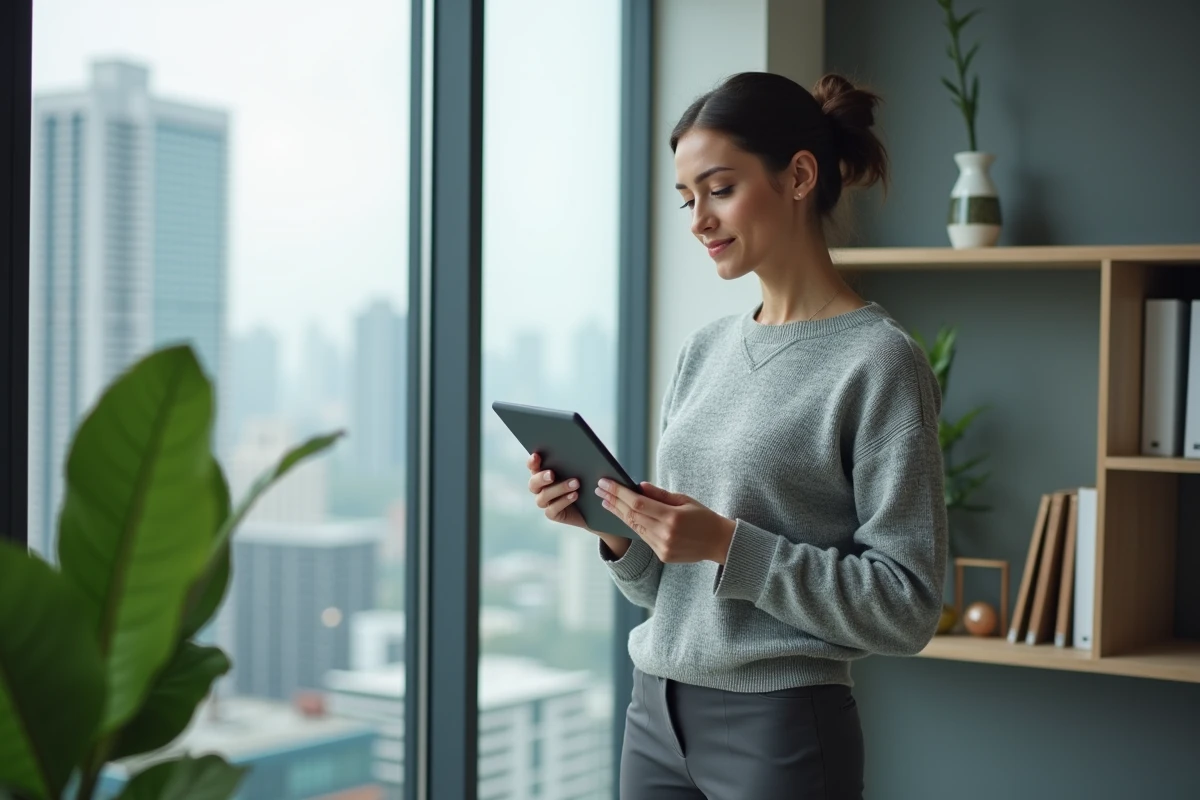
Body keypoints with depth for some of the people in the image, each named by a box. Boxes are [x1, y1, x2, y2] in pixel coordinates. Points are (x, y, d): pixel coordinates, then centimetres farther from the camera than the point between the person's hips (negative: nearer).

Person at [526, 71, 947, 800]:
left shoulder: (879, 361, -10)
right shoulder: (705, 352, 9)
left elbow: (906, 607, -14)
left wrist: (729, 545, -21)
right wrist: (616, 529, -6)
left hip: (782, 729, -6)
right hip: (657, 714, 6)